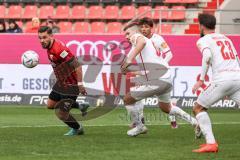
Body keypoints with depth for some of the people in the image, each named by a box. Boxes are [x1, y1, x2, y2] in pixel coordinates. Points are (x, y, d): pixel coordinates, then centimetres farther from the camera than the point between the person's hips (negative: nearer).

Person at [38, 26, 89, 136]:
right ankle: (80, 107, 31)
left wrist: (80, 84, -27)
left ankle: (77, 129, 28)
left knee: (61, 114, -2)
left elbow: (77, 65, -30)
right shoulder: (49, 47, -1)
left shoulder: (58, 49, -31)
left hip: (70, 85, -10)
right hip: (61, 83, 10)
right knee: (50, 105, 19)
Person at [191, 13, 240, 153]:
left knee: (198, 108, 12)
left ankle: (211, 143, -3)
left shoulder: (203, 40, 8)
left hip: (222, 79, -5)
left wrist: (201, 80, -11)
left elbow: (207, 56, -13)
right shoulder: (226, 39, 26)